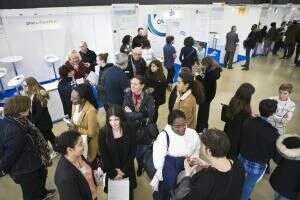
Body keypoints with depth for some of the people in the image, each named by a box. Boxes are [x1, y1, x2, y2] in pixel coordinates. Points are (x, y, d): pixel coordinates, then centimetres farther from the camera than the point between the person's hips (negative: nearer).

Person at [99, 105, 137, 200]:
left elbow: (132, 152, -7)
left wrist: (123, 170, -10)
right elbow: (104, 155, -11)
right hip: (111, 171, 0)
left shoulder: (128, 130, -14)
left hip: (127, 170, 1)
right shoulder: (103, 132, -16)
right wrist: (114, 172, -10)